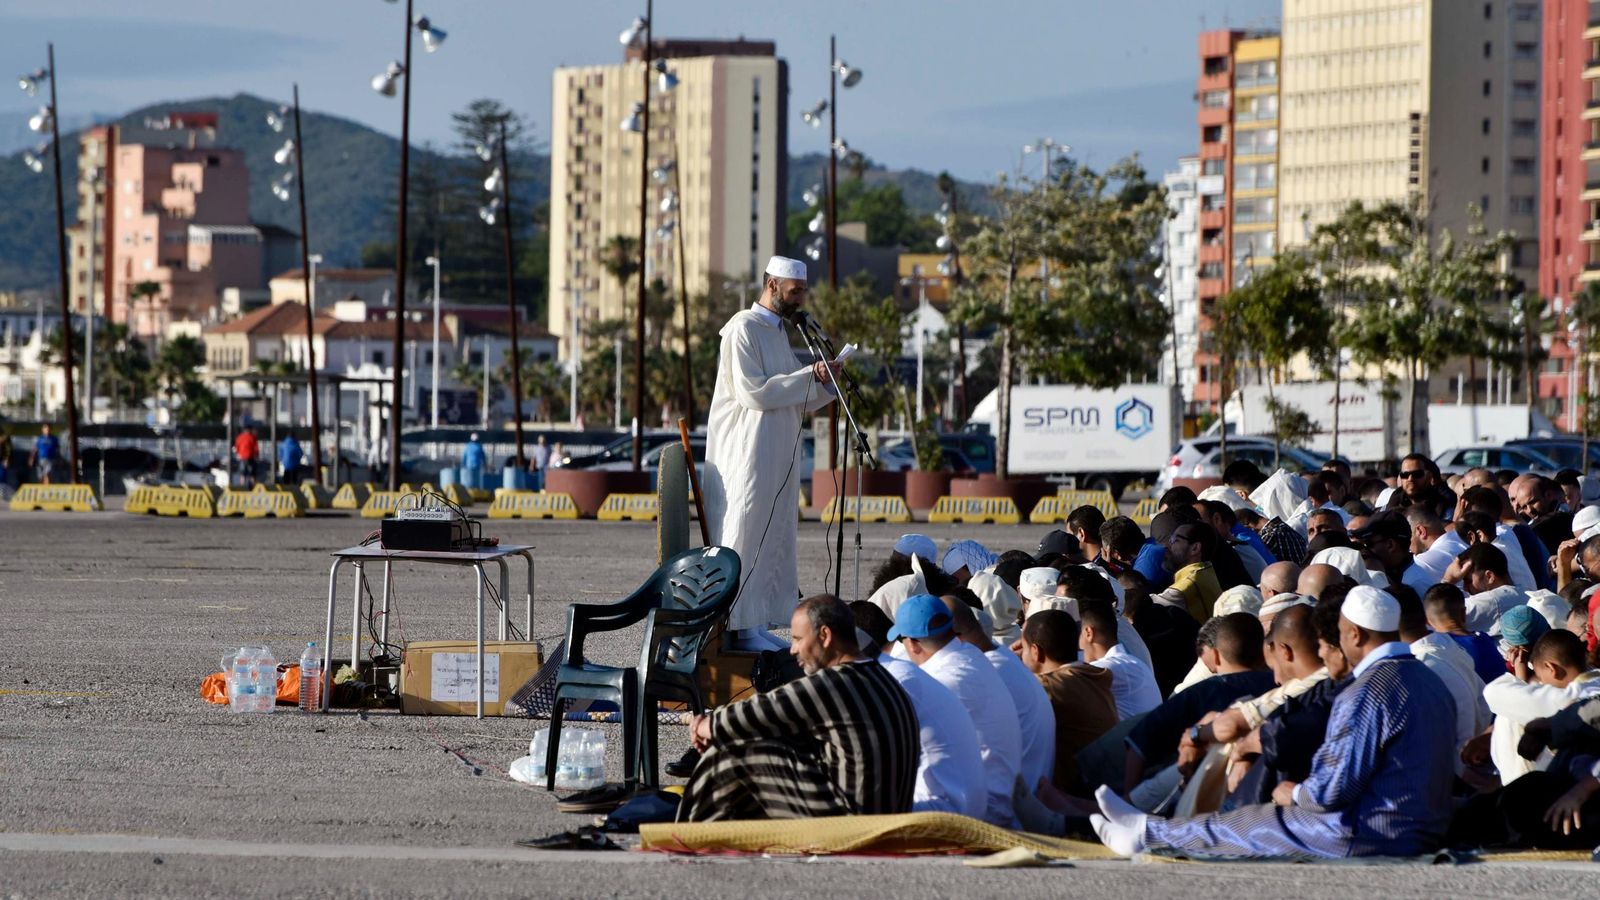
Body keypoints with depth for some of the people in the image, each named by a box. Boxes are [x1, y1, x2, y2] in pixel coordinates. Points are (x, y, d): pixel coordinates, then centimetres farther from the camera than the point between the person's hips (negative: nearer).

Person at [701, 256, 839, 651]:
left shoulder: (777, 332, 17)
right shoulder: (743, 330, -10)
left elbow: (797, 402, 20)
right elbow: (754, 392, -20)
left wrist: (825, 383, 2)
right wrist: (809, 375, -16)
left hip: (776, 459, 9)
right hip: (747, 454, -9)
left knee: (772, 539, 9)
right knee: (747, 536, -9)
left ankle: (756, 624, 12)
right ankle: (741, 627, -8)